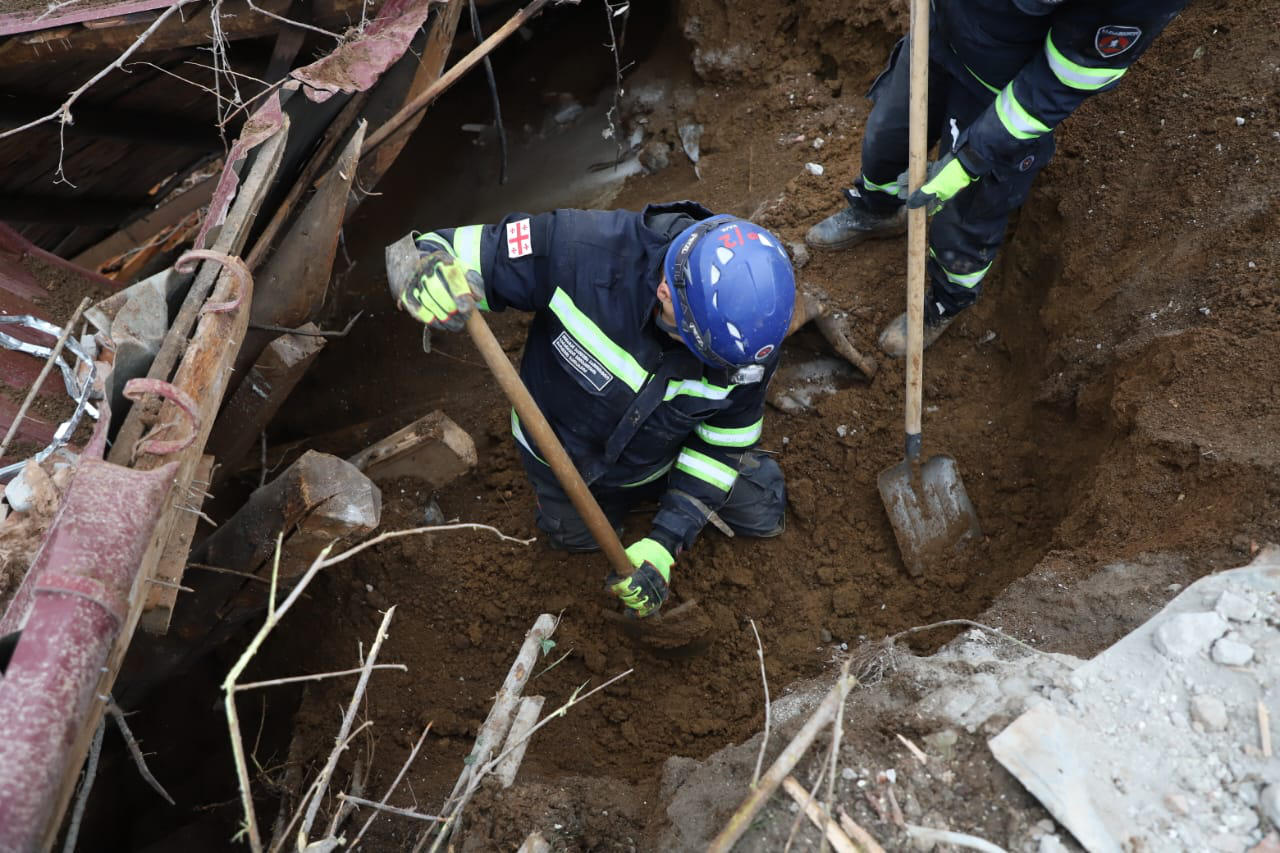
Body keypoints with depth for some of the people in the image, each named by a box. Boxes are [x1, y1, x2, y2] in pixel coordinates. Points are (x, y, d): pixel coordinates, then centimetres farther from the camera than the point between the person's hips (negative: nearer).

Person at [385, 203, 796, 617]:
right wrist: (427, 272, -61)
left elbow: (725, 442, -17)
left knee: (761, 515, 14)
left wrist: (665, 543, -22)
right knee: (578, 537, 25)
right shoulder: (580, 251, -44)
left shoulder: (749, 329, -32)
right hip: (562, 452, -1)